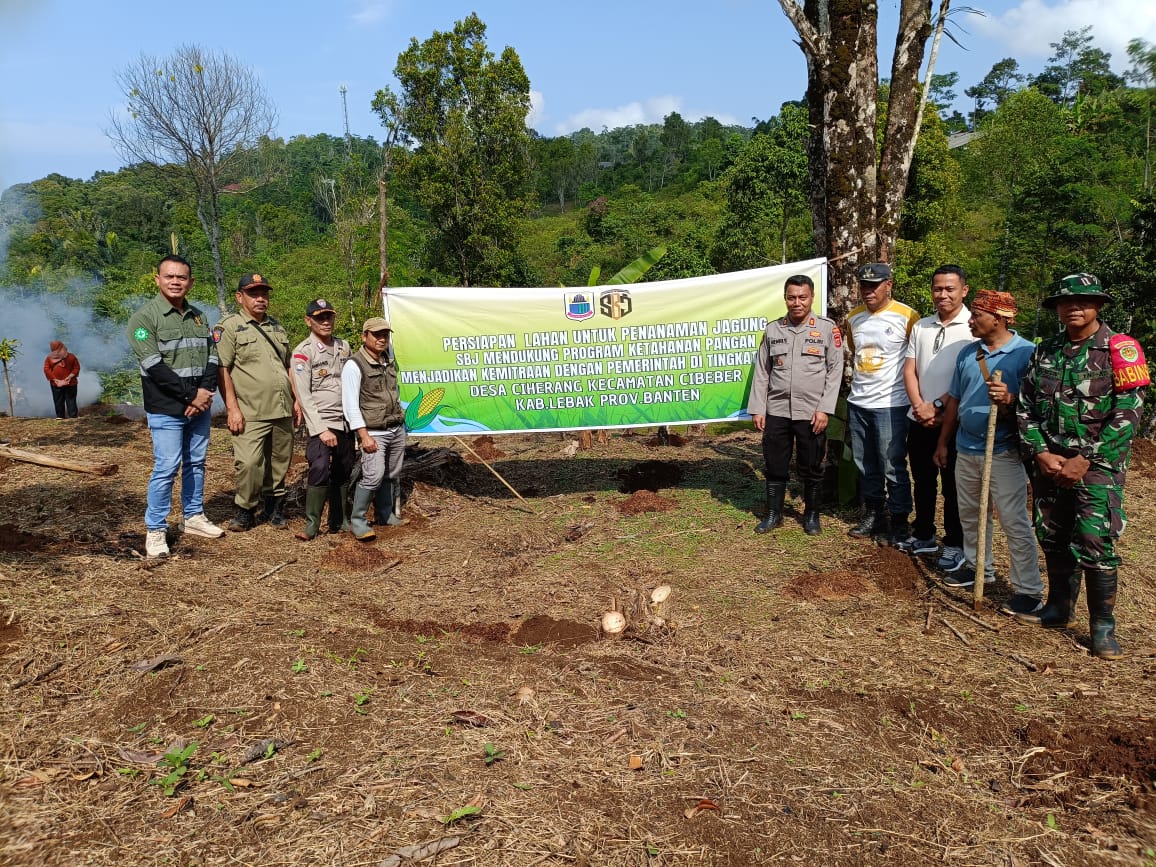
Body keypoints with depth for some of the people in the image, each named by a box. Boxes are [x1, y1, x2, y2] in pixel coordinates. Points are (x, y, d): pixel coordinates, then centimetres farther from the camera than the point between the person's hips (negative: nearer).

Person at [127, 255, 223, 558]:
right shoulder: (144, 317, -7)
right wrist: (190, 395, -17)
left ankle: (193, 517, 26)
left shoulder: (198, 317, 12)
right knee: (166, 468, -5)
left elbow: (212, 355, 8)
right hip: (166, 410, -6)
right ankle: (155, 530, 6)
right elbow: (154, 365, -16)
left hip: (200, 407, 6)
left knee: (196, 463, 13)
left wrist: (206, 390, -9)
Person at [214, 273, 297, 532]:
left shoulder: (276, 327, 19)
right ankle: (245, 511, 5)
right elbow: (222, 370, -8)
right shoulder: (229, 326, -2)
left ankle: (275, 506, 24)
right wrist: (232, 408, -15)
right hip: (250, 413, -6)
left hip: (283, 412, 6)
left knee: (279, 462, 9)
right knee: (249, 464, -12)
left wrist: (296, 400, 17)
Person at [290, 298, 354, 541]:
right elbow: (304, 396, -10)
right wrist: (322, 429, -16)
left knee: (343, 473, 9)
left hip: (346, 422, 6)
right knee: (319, 470, -18)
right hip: (320, 422, -5)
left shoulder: (344, 347, 11)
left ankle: (339, 521, 20)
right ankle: (312, 525, -8)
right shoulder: (303, 352, -5)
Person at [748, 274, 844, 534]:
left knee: (811, 468, 8)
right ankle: (773, 514, 23)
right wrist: (757, 409, 2)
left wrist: (824, 409, -10)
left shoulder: (828, 328, -1)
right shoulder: (772, 329, 6)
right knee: (775, 466, 9)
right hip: (776, 411, 2)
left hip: (811, 413, -2)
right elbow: (761, 372, 7)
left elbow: (835, 371, -3)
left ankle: (812, 515, 25)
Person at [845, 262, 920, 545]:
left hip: (890, 405, -6)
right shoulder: (853, 318, 7)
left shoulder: (906, 316, -10)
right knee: (866, 465, 14)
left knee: (893, 467, -1)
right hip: (857, 403, 6)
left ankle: (900, 522, 12)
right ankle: (874, 514, 28)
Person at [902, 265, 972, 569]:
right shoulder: (921, 326, 9)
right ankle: (923, 536, 30)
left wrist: (937, 406, -14)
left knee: (952, 486, 5)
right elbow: (909, 370, 7)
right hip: (919, 419, 5)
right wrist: (920, 406, -7)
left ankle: (955, 545, 17)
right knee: (922, 481, 16)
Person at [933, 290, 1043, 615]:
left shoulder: (1026, 353, -11)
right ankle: (977, 567, 34)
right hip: (966, 448, 7)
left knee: (1014, 521, -4)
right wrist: (943, 443, 16)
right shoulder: (968, 352, 8)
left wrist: (1010, 401, -31)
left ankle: (1029, 590, 4)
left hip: (1003, 451, -7)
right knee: (970, 514, 17)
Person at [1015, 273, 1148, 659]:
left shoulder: (1118, 350, -6)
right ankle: (1060, 607, 30)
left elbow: (1127, 416, -11)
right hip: (1050, 463, 5)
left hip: (1098, 465, -5)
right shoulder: (1045, 352, 8)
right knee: (1053, 538, 12)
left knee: (1094, 544, -10)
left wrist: (1086, 460, -14)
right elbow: (1026, 407, 8)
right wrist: (1042, 452, -5)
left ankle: (1103, 626, 4)